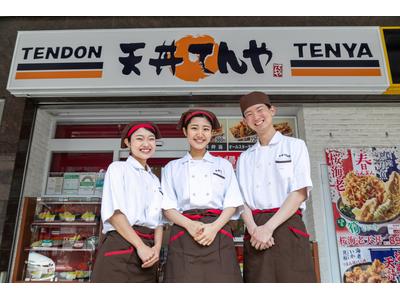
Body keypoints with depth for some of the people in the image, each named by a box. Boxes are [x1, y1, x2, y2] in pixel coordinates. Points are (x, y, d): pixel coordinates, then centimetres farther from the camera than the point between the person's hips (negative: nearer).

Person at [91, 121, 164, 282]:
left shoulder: (154, 179, 18)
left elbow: (158, 219, 14)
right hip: (120, 246, -5)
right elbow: (114, 213, -10)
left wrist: (156, 247, -4)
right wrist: (140, 246, -14)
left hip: (147, 250, 6)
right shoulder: (118, 168, 1)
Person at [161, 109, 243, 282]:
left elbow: (232, 204, 8)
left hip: (218, 235, 1)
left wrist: (214, 227, -10)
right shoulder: (172, 168, 14)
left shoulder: (224, 165, 15)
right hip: (183, 237, 0)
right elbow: (167, 207, 6)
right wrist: (190, 225, -13)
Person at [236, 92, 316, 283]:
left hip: (288, 228, -2)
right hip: (256, 234, 3)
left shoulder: (295, 146, 7)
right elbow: (242, 200, 7)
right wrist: (254, 229, -12)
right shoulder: (245, 158, 16)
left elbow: (300, 193, -4)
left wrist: (269, 227, -13)